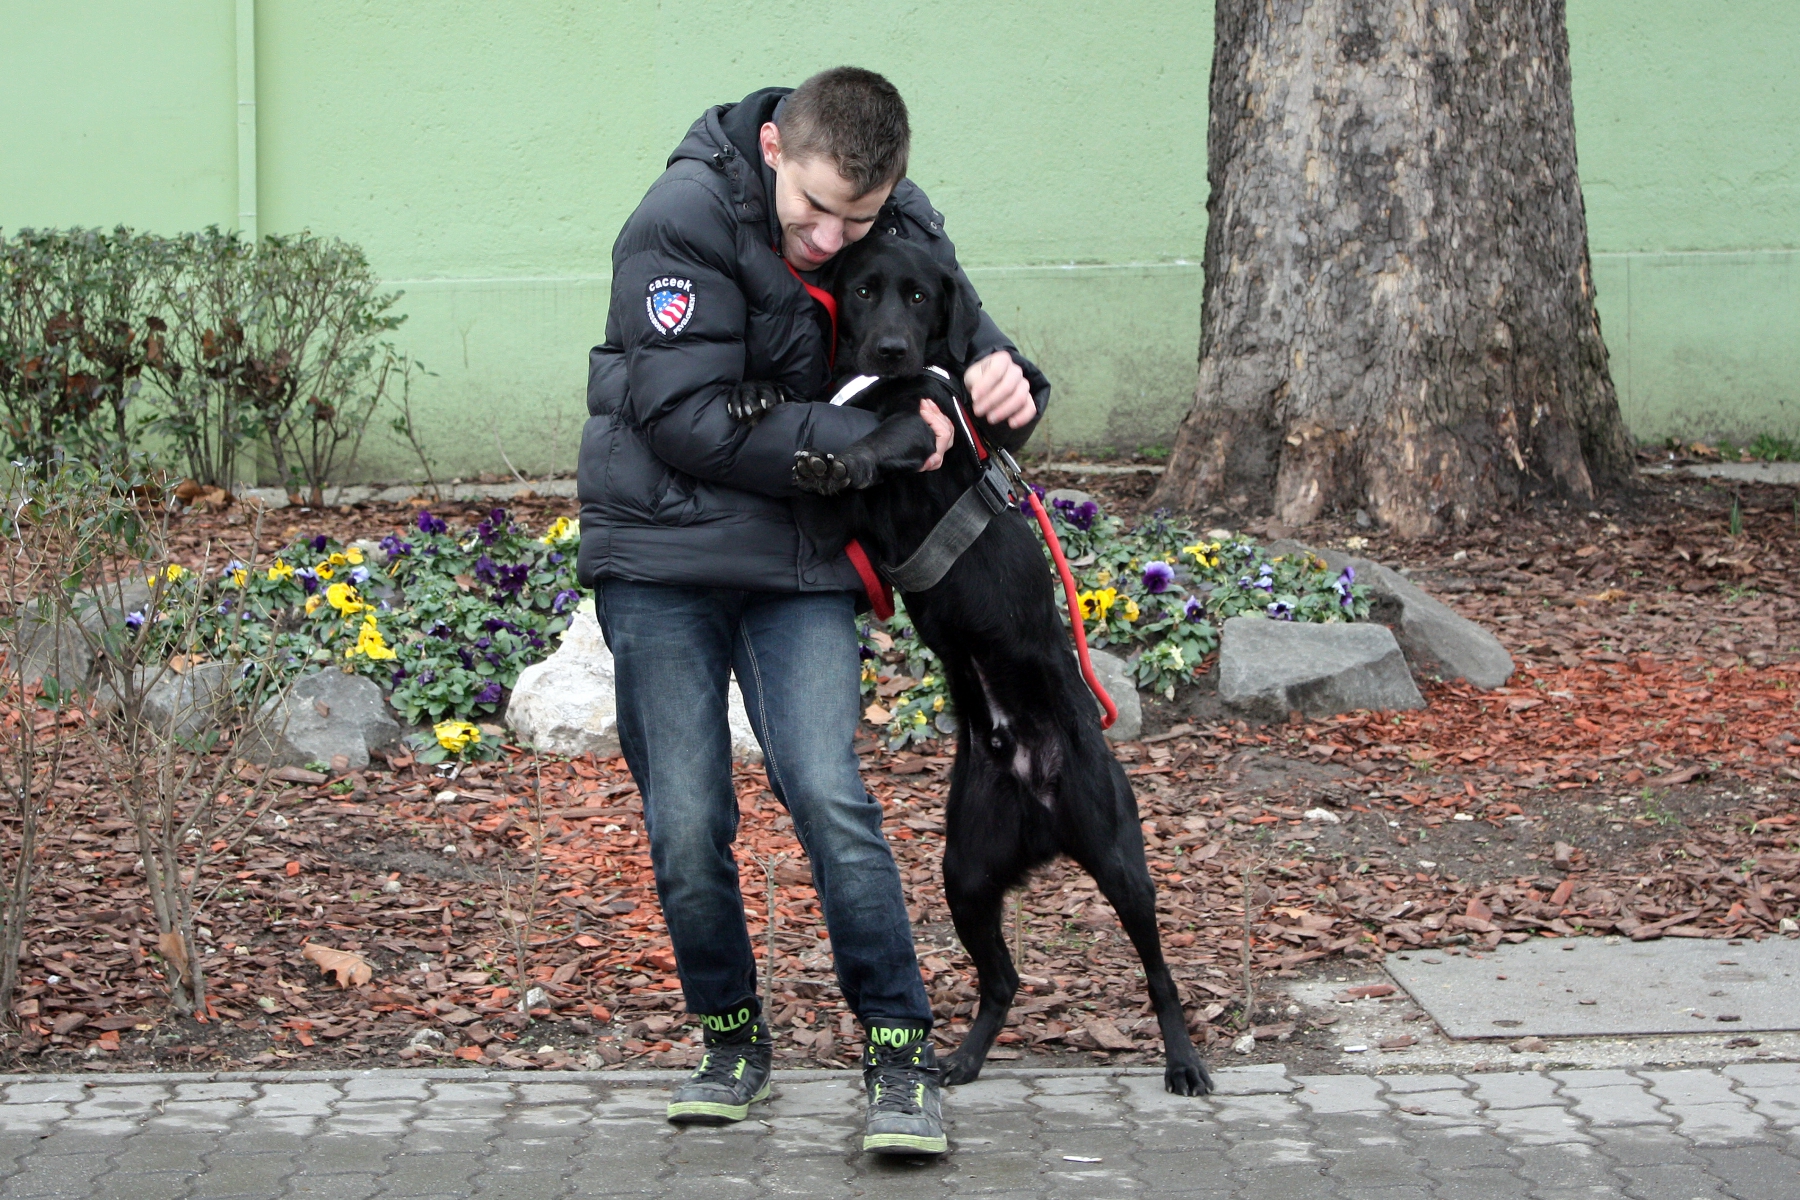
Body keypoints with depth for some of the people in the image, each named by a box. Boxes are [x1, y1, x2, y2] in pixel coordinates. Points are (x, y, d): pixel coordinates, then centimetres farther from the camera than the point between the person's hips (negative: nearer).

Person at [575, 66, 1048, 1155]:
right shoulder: (683, 223, -17)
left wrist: (1009, 389, -19)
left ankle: (902, 1056, -4)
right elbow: (690, 421, -21)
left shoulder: (902, 233, -3)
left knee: (830, 798, -13)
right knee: (686, 828, 0)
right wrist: (867, 441, -23)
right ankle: (733, 1041, 21)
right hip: (662, 554, -2)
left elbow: (966, 346, 7)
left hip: (802, 566, 2)